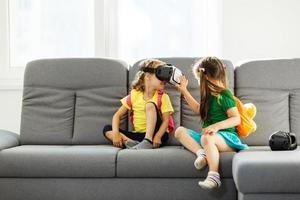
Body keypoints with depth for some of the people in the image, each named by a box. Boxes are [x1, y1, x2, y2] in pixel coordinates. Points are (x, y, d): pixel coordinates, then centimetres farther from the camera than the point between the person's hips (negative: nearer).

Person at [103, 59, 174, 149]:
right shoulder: (134, 95, 6)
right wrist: (116, 133, -15)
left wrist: (157, 137, -28)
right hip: (139, 135, 3)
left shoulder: (163, 97, 1)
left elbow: (166, 120, -9)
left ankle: (148, 142, -35)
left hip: (154, 135, -3)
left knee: (150, 105, -23)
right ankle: (131, 143, -37)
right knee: (107, 129, -13)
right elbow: (117, 115, 4)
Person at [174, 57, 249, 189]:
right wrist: (184, 91, 37)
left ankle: (214, 176, -38)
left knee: (207, 138, -41)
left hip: (227, 136, -9)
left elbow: (236, 119, -17)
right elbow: (198, 109, 37)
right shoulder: (209, 95, 18)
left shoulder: (224, 95, -9)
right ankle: (201, 152, -29)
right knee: (180, 131, -6)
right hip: (208, 134, 9)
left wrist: (217, 126, -30)